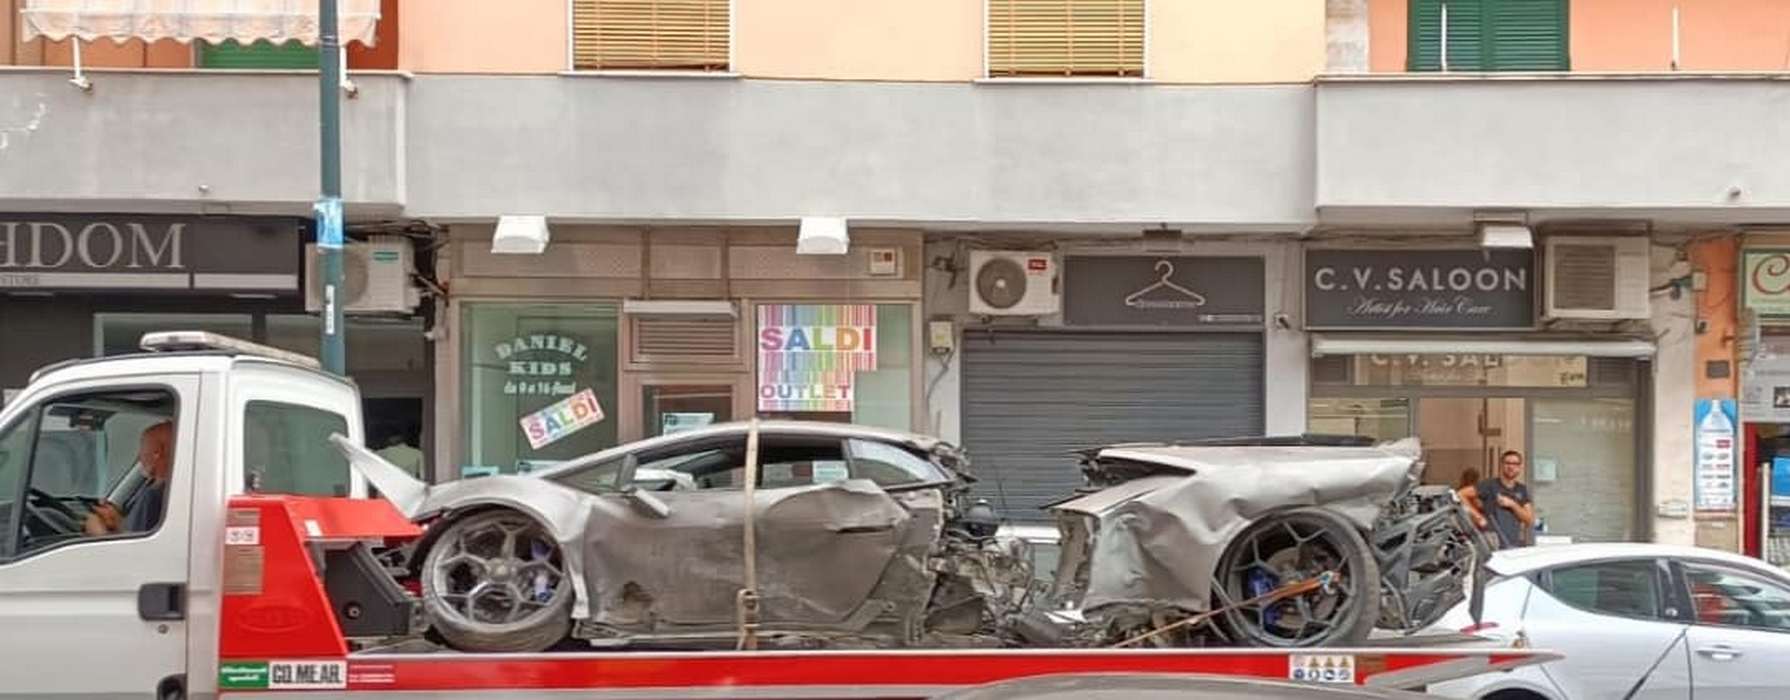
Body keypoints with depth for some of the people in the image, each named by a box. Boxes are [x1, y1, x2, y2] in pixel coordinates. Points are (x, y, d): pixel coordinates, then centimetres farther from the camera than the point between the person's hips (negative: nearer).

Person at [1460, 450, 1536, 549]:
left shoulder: (1522, 490, 14)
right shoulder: (1490, 485, 0)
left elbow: (1529, 519, 8)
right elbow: (1461, 494, -4)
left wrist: (1512, 505, -7)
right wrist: (1478, 516, -6)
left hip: (1516, 544, 5)